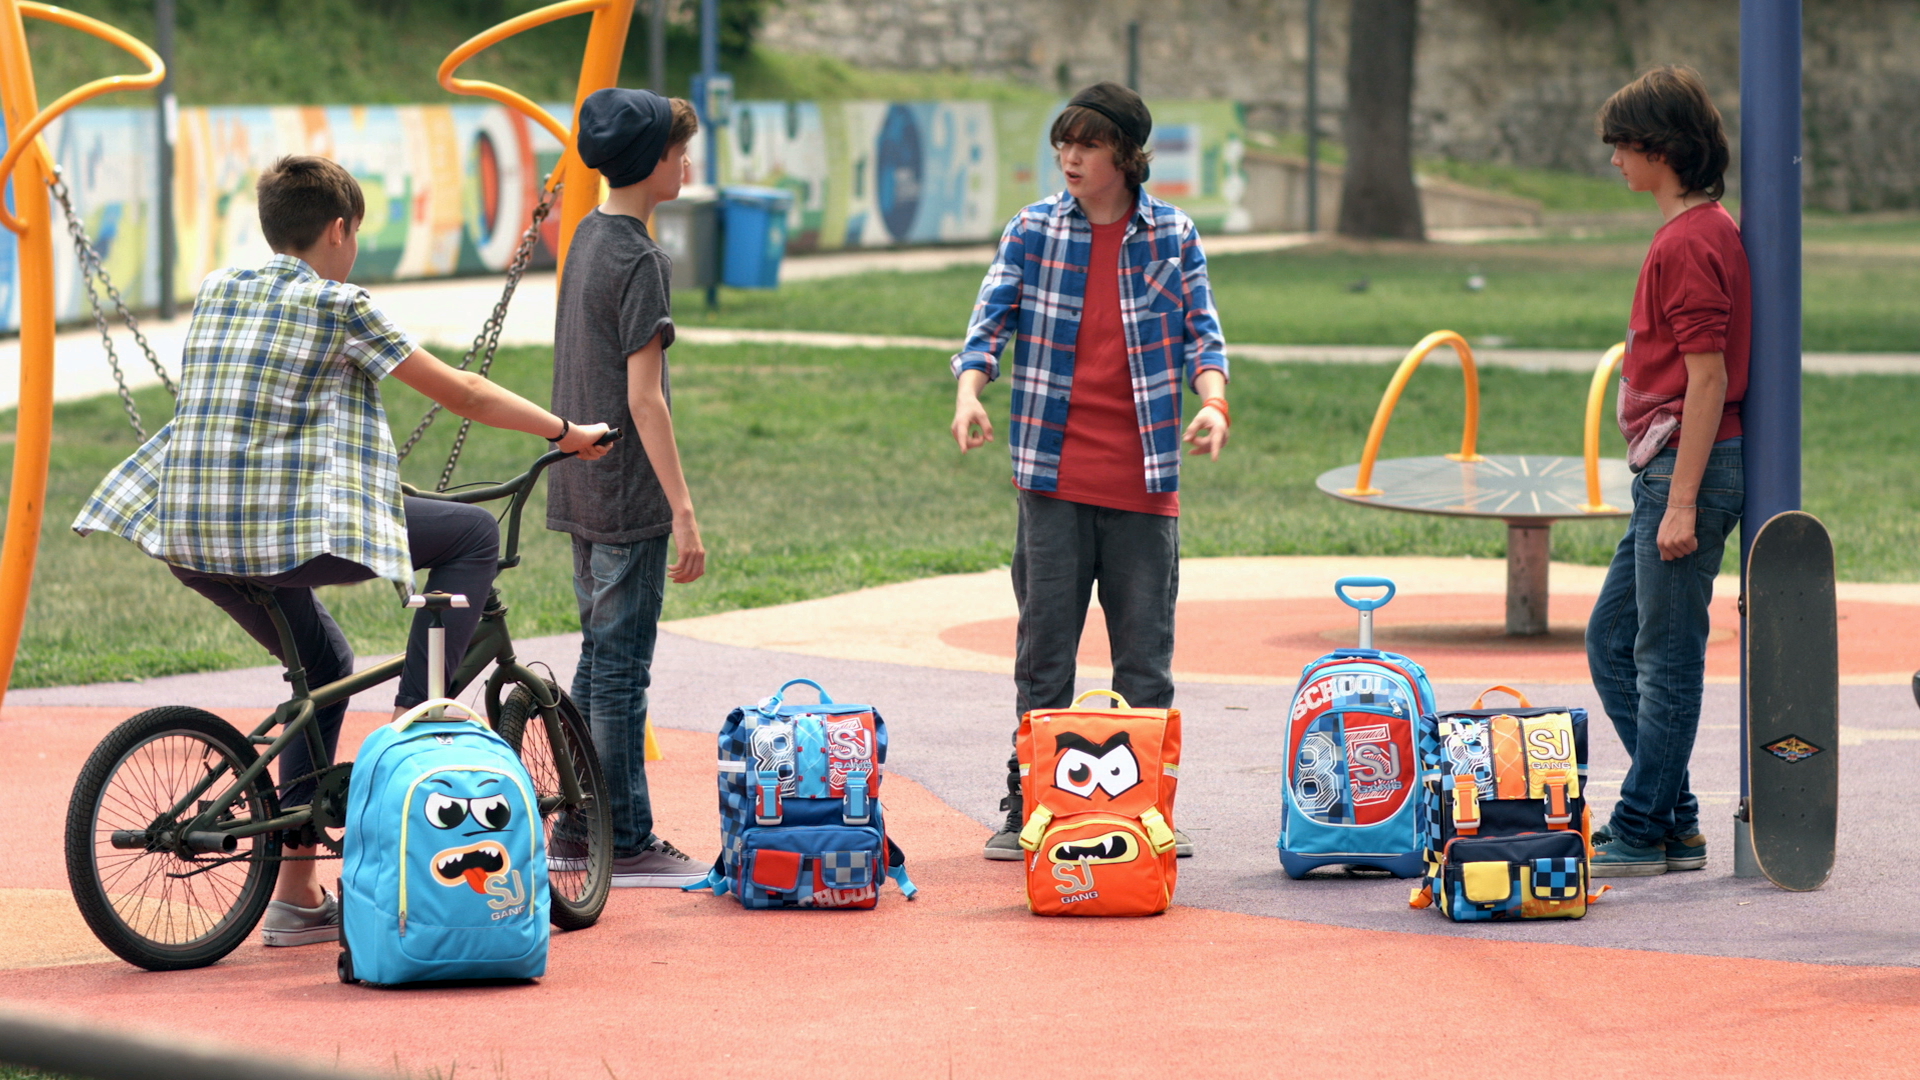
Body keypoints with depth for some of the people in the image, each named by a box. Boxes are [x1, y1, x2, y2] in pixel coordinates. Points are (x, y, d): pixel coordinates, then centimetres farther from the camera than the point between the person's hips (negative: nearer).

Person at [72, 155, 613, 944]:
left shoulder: (216, 292, 18)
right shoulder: (338, 307, -1)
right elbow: (462, 394, 3)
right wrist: (567, 433, 15)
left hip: (187, 538, 7)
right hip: (282, 529, -7)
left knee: (323, 668, 28)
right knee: (475, 534, 7)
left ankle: (296, 896, 24)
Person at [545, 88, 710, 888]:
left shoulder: (588, 238, 12)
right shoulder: (639, 260, -16)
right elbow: (644, 397, -19)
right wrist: (684, 512, -19)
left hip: (581, 491, 9)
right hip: (628, 495, -9)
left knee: (600, 662, 16)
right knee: (621, 668, -4)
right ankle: (626, 844, 0)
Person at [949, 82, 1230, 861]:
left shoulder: (1174, 236, 6)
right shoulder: (1033, 231, 5)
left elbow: (1201, 331, 3)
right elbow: (990, 321, -1)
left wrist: (1212, 402, -17)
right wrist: (969, 394, -20)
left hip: (1144, 476, 0)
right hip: (1055, 474, 0)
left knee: (1146, 655, 4)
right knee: (1044, 649, 2)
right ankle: (1027, 810, 9)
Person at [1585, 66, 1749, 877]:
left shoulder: (1689, 242, -17)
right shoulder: (1706, 230, 15)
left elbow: (1708, 378, -20)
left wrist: (1683, 503, -22)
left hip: (1687, 465, -11)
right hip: (1667, 467, 11)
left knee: (1666, 658, -3)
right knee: (1611, 640, 15)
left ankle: (1642, 835, 4)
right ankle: (1671, 824, 18)